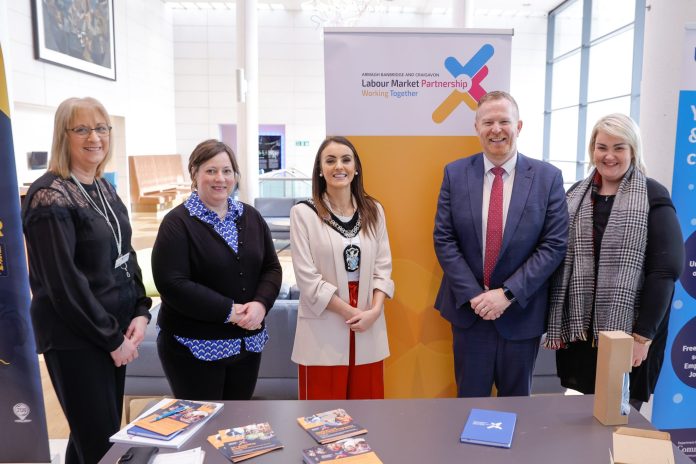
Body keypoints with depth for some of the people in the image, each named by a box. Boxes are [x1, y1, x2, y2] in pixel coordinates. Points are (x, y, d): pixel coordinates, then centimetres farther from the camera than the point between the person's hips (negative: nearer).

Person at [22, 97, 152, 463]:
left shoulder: (104, 189, 9)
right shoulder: (51, 197, -15)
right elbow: (63, 283, -19)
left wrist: (140, 312, -1)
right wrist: (112, 339, -13)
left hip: (113, 331, 8)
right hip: (74, 339, -8)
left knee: (108, 432, 18)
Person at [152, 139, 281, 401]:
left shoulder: (251, 217, 8)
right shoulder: (178, 222, -9)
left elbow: (271, 268, 7)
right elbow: (171, 283, -17)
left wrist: (261, 303, -13)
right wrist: (228, 311, -19)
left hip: (247, 342, 5)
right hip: (194, 347, -5)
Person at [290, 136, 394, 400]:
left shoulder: (373, 211, 6)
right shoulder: (304, 213, -6)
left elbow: (383, 267, 5)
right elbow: (307, 278, -9)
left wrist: (374, 310, -10)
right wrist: (351, 313, -12)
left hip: (368, 329, 4)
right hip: (324, 330, -3)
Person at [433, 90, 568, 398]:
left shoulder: (548, 177, -4)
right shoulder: (455, 173, -1)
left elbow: (554, 244, -8)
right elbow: (443, 239, -3)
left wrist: (508, 294, -15)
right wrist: (473, 294, -12)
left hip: (522, 311, 0)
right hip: (468, 307, 1)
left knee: (516, 403, 18)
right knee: (470, 400, 14)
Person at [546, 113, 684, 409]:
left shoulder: (653, 196, -4)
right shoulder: (577, 195, 7)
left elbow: (666, 269, -10)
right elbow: (559, 259, 7)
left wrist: (644, 334, -14)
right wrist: (556, 323, 3)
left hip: (630, 331, -3)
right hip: (578, 329, 3)